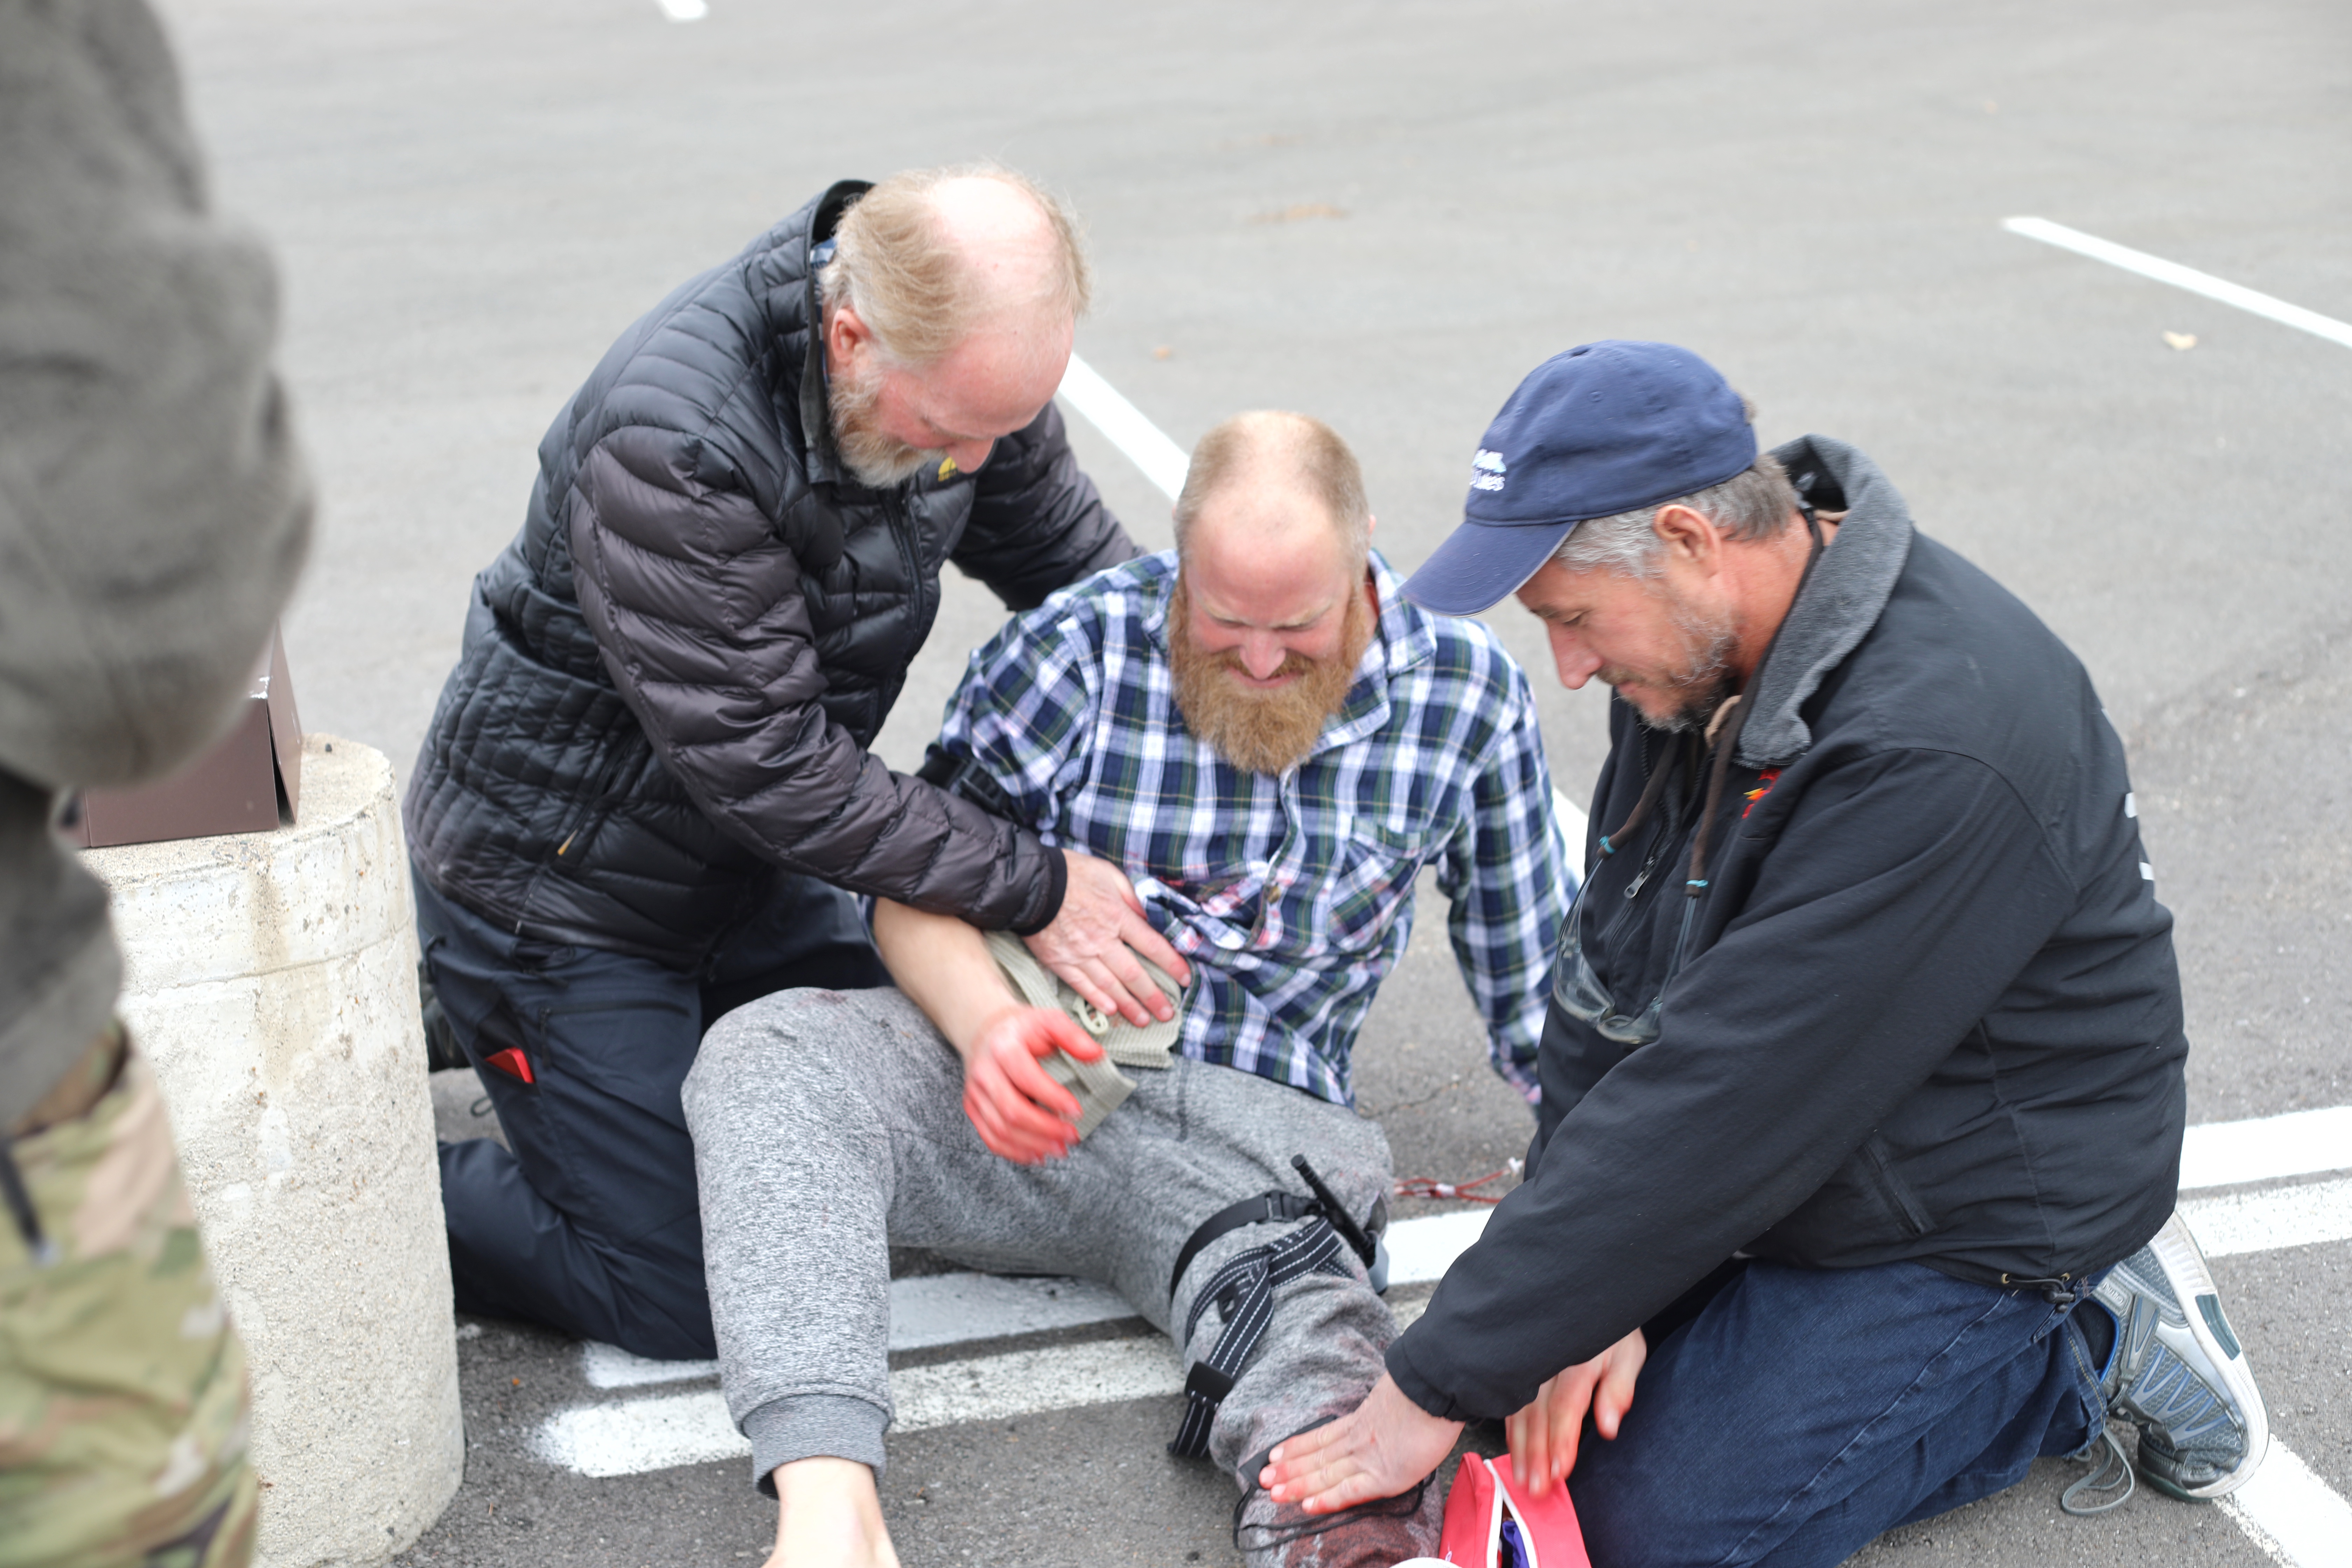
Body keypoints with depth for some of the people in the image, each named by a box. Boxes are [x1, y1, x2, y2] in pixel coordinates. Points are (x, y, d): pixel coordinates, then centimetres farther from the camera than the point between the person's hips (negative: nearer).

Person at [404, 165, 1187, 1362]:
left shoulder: (958, 353, -13)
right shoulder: (671, 444, -36)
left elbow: (1069, 546, 4)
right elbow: (765, 766, -31)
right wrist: (1030, 888, -26)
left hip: (748, 862, 8)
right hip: (557, 880, -7)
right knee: (679, 1299, -5)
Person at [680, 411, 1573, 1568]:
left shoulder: (1467, 692, 2)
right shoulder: (1079, 646, -5)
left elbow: (1532, 975, 12)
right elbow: (916, 883, -2)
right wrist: (988, 1026, -24)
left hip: (1239, 1125, 0)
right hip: (1006, 1081, 0)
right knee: (768, 1053, -30)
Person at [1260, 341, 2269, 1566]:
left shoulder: (1937, 751, -34)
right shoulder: (1692, 650, -6)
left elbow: (1720, 1099, -33)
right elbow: (1606, 979, -4)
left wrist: (1444, 1383, -28)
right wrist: (1586, 1295, -15)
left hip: (1962, 1218, -8)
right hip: (1788, 1152, 8)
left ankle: (2085, 1349, 4)